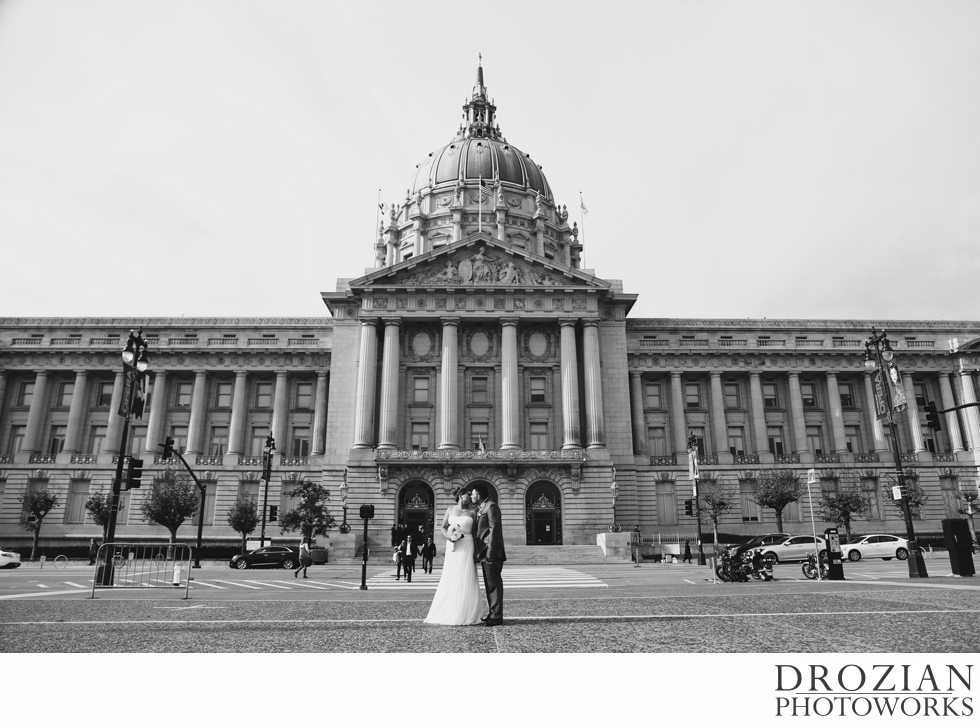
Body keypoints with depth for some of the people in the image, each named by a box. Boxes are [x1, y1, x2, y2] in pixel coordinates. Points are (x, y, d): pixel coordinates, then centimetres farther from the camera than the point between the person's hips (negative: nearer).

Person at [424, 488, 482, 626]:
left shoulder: (472, 512, 4)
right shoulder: (450, 510, 7)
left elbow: (475, 532, 5)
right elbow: (443, 527, 11)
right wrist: (447, 536, -10)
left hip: (467, 547, -1)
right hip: (452, 547, 1)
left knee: (465, 579, -3)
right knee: (450, 579, 2)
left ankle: (462, 615, 4)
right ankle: (446, 613, 12)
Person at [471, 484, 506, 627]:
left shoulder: (491, 507, -10)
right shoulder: (480, 509, 19)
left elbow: (494, 529, -17)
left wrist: (490, 551, -20)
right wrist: (479, 552, 17)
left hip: (491, 552, -10)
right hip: (484, 552, 10)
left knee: (494, 583, -7)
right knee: (489, 583, 12)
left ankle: (497, 616, -4)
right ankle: (492, 612, 18)